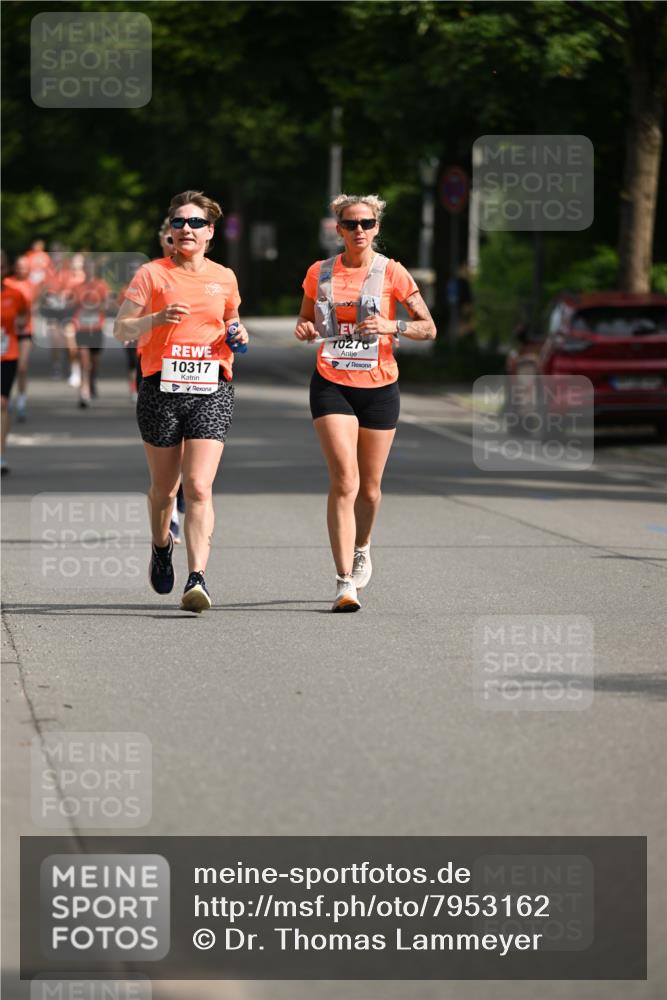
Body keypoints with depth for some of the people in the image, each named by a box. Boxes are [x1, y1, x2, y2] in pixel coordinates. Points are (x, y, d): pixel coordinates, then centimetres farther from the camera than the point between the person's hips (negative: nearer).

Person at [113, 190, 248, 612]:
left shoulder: (225, 278, 11)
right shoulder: (152, 274, 2)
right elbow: (121, 329, -2)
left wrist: (238, 336, 5)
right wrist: (158, 318, -20)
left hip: (211, 391, 0)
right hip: (162, 389, 0)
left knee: (199, 486, -14)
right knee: (164, 486, 12)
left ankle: (198, 578, -21)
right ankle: (161, 545, 44)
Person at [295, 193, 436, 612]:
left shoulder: (392, 273, -2)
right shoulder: (319, 273, 4)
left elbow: (429, 328, -1)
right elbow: (306, 321, 19)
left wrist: (391, 326, -18)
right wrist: (305, 330, -5)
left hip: (379, 387, 0)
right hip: (332, 385, 0)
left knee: (369, 486, 11)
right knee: (344, 480, -16)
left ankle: (362, 549, 43)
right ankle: (345, 582, -19)